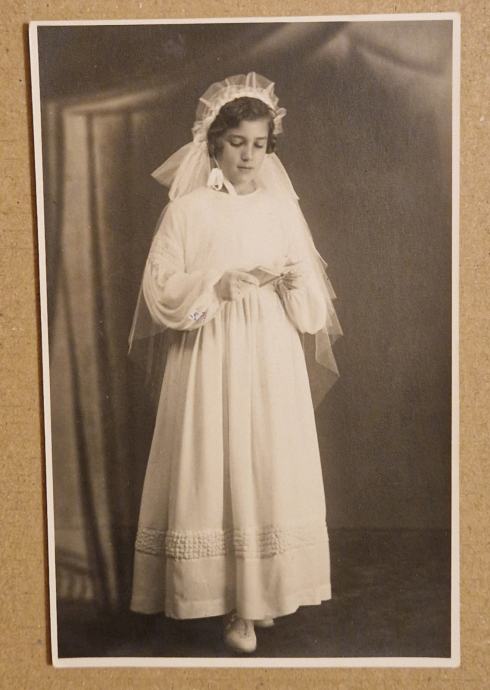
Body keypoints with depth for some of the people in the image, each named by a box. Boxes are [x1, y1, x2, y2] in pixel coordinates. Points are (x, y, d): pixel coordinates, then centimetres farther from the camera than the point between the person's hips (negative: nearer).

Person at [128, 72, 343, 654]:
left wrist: (294, 282, -12)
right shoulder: (187, 209, 0)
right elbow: (162, 291, -7)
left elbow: (312, 296, 10)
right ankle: (235, 604, 12)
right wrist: (225, 283, -18)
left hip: (273, 358, 3)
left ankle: (263, 592, 21)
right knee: (217, 470, -2)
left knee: (272, 468, 4)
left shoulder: (281, 207, 9)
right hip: (212, 359, -3)